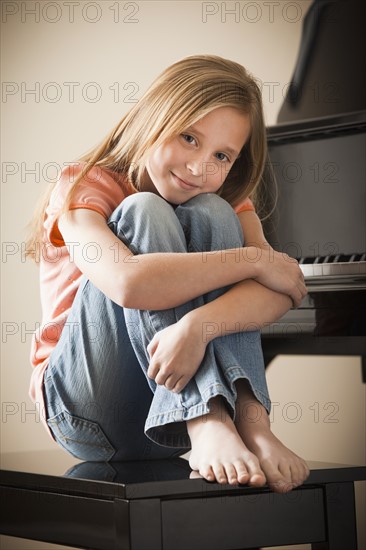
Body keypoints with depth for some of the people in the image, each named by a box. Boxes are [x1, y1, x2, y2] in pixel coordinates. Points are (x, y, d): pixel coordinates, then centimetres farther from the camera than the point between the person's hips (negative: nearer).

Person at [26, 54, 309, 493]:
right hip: (86, 404, -3)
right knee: (144, 213, -22)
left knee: (210, 214, -17)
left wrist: (197, 326, -37)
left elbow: (279, 292, -17)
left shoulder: (228, 204, 7)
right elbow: (128, 283, -30)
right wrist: (256, 260, -23)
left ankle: (249, 421, -34)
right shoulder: (83, 188, -6)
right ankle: (209, 426, -39)